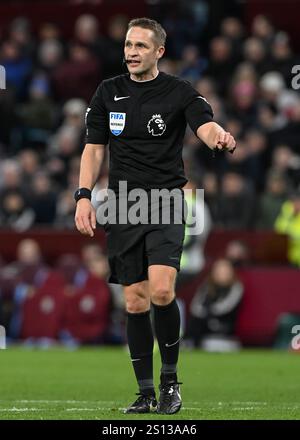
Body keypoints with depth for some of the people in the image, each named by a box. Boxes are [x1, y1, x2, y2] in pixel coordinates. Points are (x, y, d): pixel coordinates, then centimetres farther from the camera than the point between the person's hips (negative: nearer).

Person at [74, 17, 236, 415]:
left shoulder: (179, 92, -2)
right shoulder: (109, 92, 8)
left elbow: (206, 127, -18)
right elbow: (94, 147, 13)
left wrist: (220, 139, -42)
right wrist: (84, 195, 2)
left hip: (166, 203, -3)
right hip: (123, 205, 3)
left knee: (162, 292, -19)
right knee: (135, 302, 2)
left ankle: (170, 380, -1)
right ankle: (146, 393, 10)